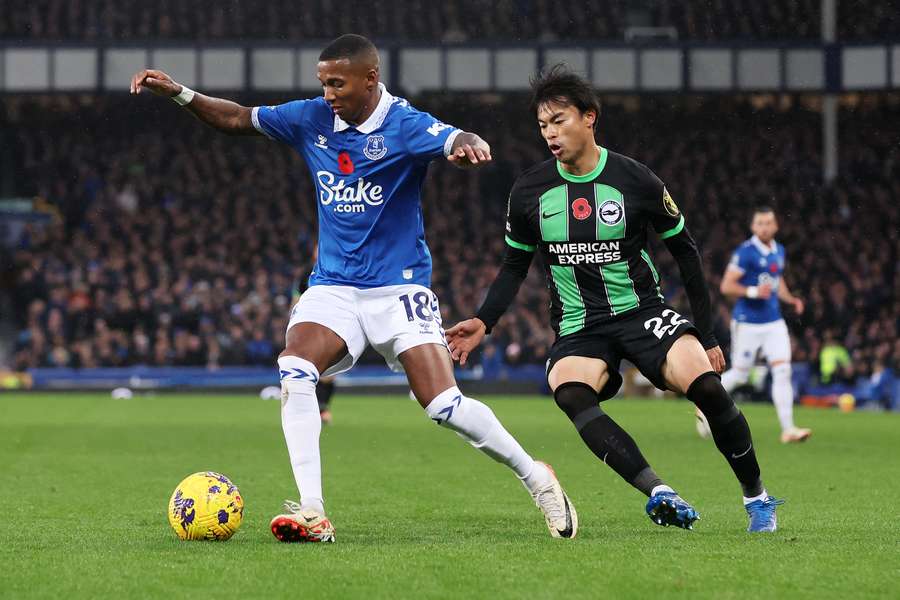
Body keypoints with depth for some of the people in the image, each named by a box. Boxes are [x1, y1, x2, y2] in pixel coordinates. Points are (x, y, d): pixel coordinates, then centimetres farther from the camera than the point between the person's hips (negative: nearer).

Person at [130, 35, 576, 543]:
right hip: (333, 287, 4)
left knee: (445, 405, -14)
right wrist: (179, 93, 1)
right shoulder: (313, 120, 3)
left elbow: (460, 143, -31)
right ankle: (313, 513, -24)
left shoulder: (405, 125, -13)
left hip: (398, 287, -4)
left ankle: (535, 478, 10)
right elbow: (239, 120, 13)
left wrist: (470, 147, -55)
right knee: (294, 372, -23)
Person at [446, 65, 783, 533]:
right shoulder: (529, 192, 1)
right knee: (569, 392, -33)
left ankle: (756, 497, -2)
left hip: (643, 314, -1)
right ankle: (658, 493, -42)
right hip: (578, 329, 2)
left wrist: (706, 334, 5)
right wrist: (483, 322, -1)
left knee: (706, 386, -25)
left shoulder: (635, 181, -6)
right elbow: (515, 266, 14)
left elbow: (685, 252, 4)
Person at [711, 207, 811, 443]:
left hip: (774, 322, 6)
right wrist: (754, 292, -26)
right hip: (747, 323, -6)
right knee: (739, 375, 3)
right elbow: (726, 286, -14)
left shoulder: (779, 251, 10)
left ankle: (788, 428, -8)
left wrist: (791, 299, 10)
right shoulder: (745, 252, -12)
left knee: (783, 371, -7)